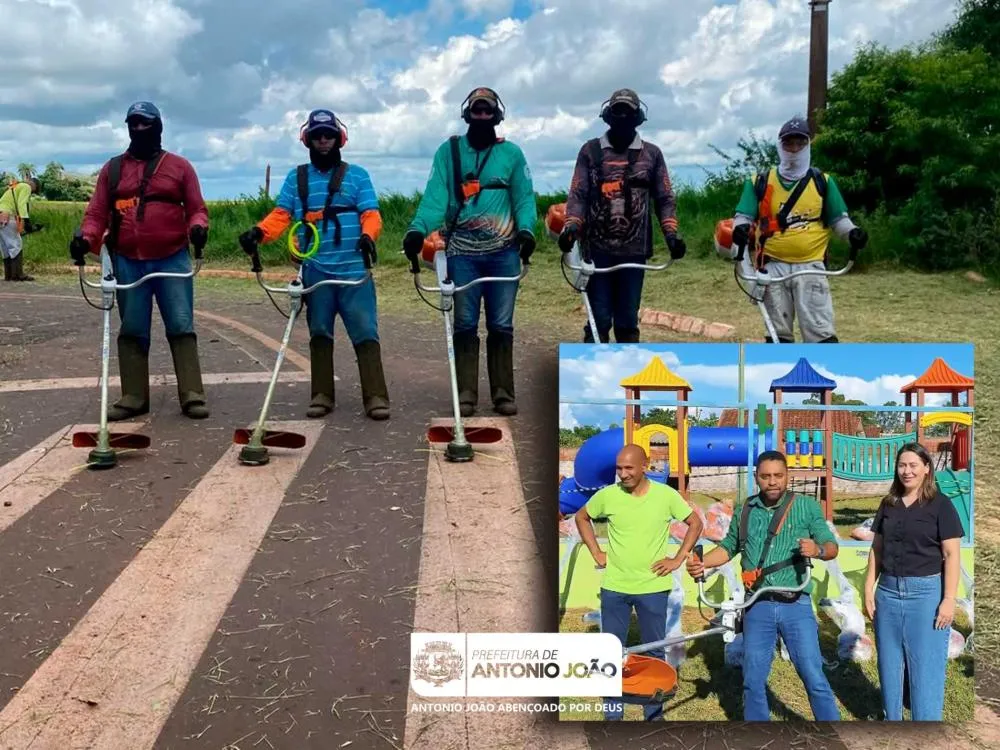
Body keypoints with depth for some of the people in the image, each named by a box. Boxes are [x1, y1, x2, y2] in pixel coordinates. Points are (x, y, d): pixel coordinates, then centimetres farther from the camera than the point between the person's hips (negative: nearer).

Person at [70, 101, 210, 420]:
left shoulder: (179, 166, 8)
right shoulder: (112, 169, 12)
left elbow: (196, 208, 6)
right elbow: (97, 212, 9)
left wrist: (198, 227, -16)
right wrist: (86, 238, -10)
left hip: (173, 260, -2)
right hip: (127, 262, 2)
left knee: (181, 327, -5)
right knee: (132, 331, 5)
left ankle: (192, 396, -5)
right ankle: (133, 397, 10)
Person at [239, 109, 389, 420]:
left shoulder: (357, 175, 8)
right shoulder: (296, 178, 13)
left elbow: (371, 214, 0)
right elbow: (281, 214, 6)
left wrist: (367, 236, -22)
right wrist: (258, 231, -13)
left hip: (353, 269, -2)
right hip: (315, 269, 3)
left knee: (365, 332, -7)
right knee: (319, 333, 8)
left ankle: (375, 397, -7)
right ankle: (322, 395, 15)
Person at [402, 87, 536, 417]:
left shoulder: (511, 153, 7)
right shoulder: (448, 151, 6)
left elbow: (524, 197, 3)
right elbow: (435, 196, -4)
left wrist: (526, 229, -16)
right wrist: (418, 229, -20)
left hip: (504, 253, 0)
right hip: (462, 252, 0)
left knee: (501, 325, 3)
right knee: (465, 324, 2)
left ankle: (503, 393, 10)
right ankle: (466, 393, 7)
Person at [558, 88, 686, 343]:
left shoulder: (651, 154, 9)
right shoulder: (591, 150, 7)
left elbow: (665, 198, 9)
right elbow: (578, 194, 2)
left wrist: (671, 233, -6)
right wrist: (571, 226, -15)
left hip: (634, 249, 1)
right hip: (598, 247, -1)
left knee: (628, 321, 6)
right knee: (599, 318, -3)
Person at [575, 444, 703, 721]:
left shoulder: (666, 495, -9)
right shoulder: (607, 495, -7)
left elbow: (695, 523, 4)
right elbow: (582, 517, 11)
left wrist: (678, 559, -2)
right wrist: (596, 553, 4)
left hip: (653, 587, -1)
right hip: (614, 587, 1)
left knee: (654, 651, 10)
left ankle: (654, 712, 25)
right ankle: (613, 711, 23)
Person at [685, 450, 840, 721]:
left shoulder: (807, 506, -1)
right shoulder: (744, 511, 7)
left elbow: (832, 547, -2)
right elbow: (728, 547, 16)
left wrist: (817, 549, -25)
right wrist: (702, 562, -2)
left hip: (795, 605, -3)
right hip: (757, 606, 3)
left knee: (813, 676, 0)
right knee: (753, 679, 11)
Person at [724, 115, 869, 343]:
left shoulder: (822, 181, 9)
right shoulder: (761, 182, 8)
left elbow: (838, 218, 11)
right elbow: (743, 216, 5)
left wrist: (852, 232, -10)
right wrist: (740, 230, -18)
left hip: (810, 266, -1)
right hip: (774, 266, 1)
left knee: (820, 330, -9)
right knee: (778, 332, 8)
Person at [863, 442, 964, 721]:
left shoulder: (940, 504, -4)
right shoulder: (888, 504, 9)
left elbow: (952, 554, -8)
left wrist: (949, 599, -13)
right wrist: (869, 588, 7)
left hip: (926, 592, -5)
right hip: (888, 591, 5)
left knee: (926, 669, 0)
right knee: (889, 665, 12)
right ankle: (891, 719, 24)